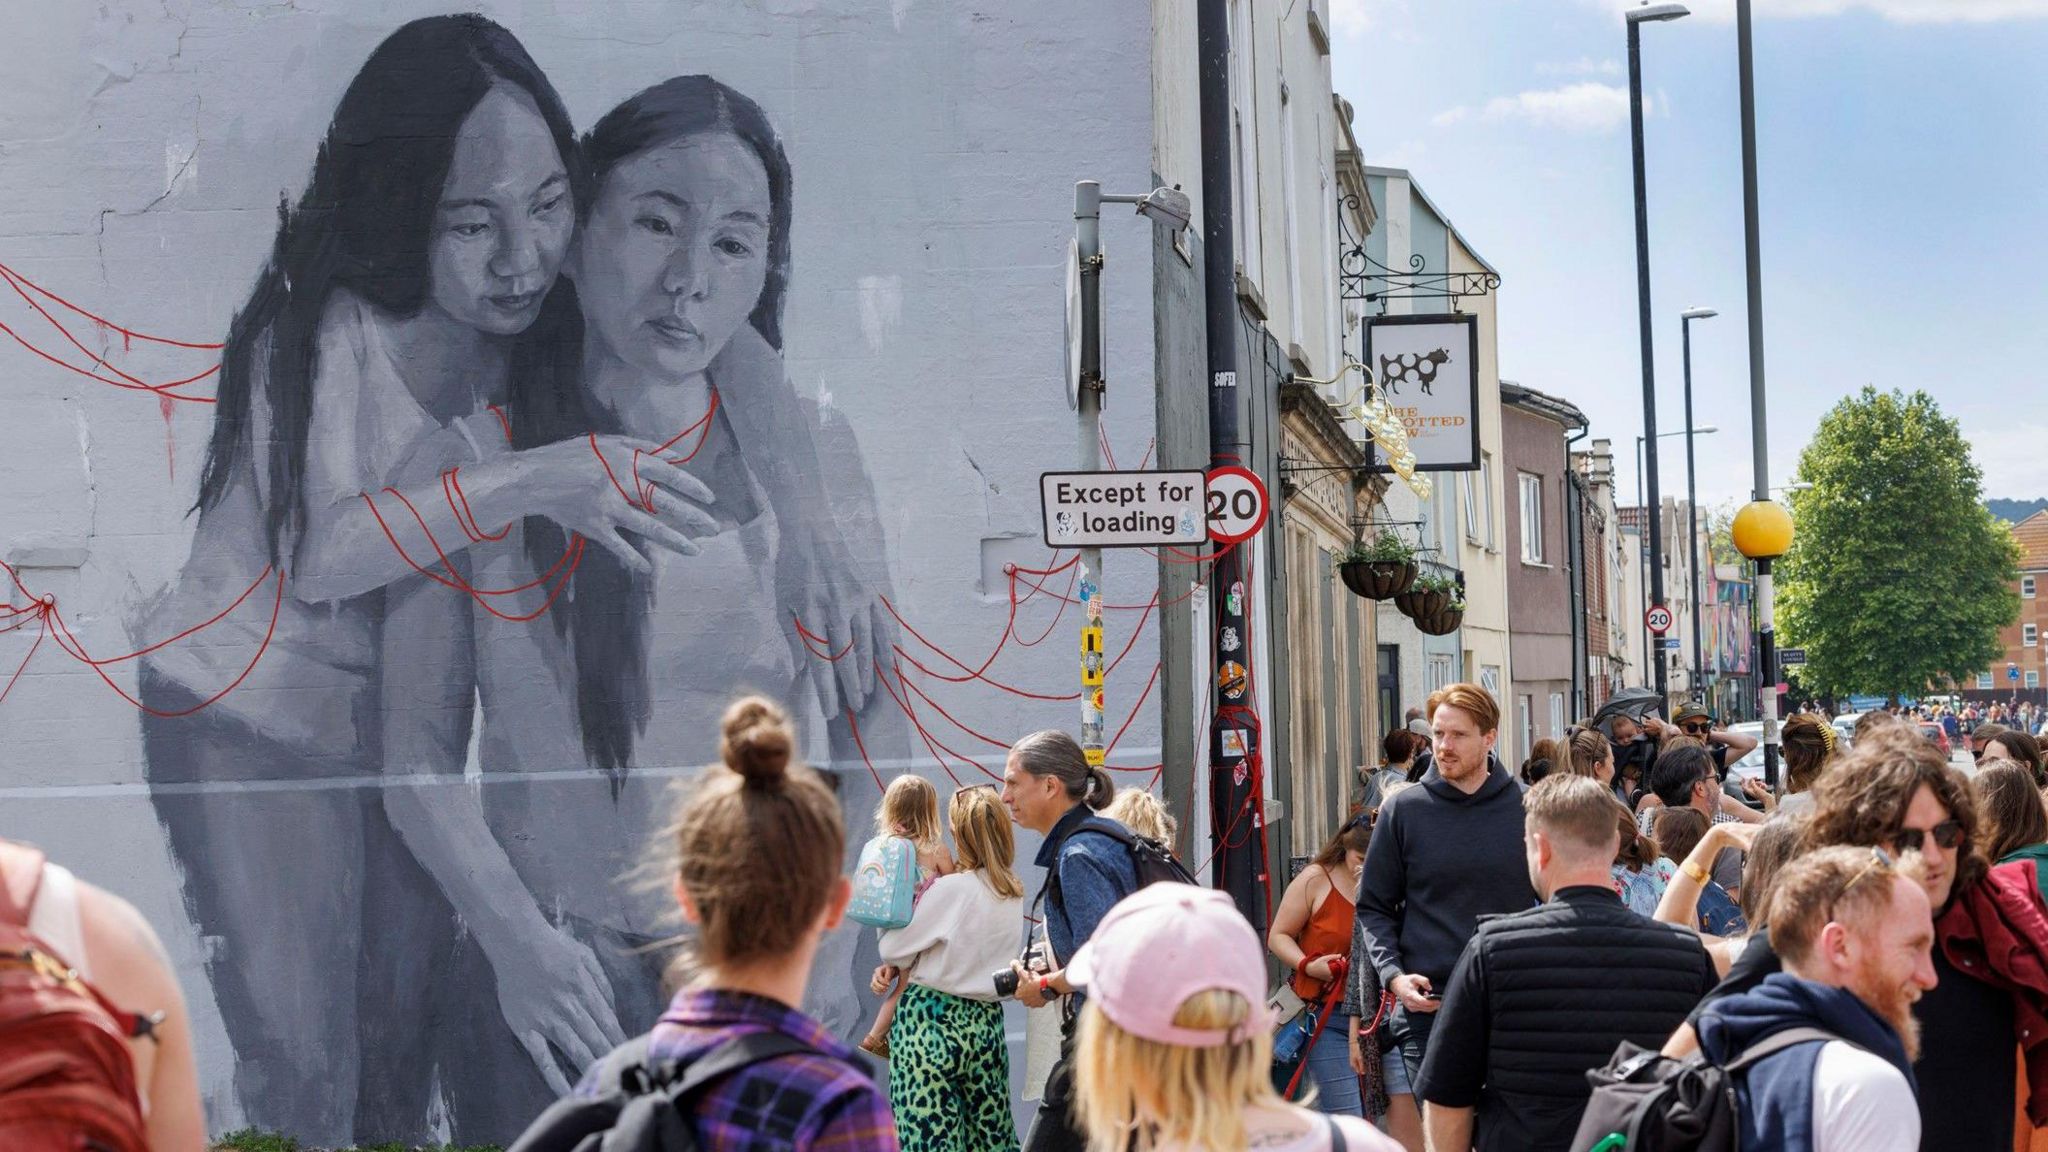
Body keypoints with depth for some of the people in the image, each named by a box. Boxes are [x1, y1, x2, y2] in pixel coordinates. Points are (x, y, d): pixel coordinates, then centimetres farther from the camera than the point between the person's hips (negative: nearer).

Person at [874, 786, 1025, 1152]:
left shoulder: (952, 889, -16)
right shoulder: (1014, 894, 5)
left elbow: (893, 949, -8)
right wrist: (899, 966, 7)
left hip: (930, 1024, -6)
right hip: (986, 1021, 7)